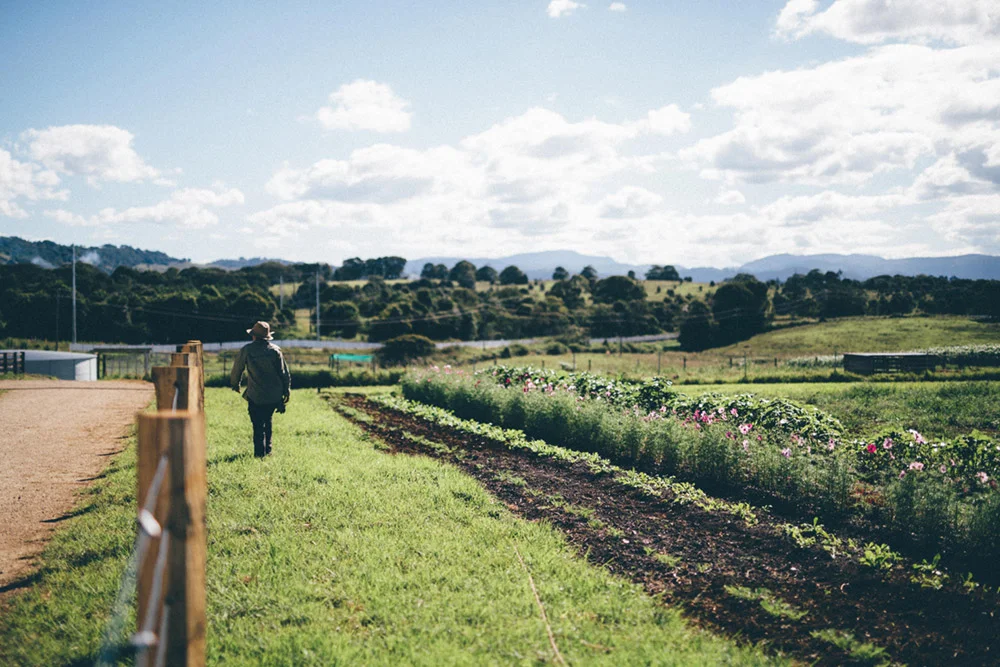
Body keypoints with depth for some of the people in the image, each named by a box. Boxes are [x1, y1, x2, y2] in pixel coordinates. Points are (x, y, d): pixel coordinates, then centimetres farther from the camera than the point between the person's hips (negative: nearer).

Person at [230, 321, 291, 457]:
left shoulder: (246, 350, -6)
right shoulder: (275, 350, -1)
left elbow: (237, 369, 5)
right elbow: (284, 371, 1)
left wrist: (235, 384, 24)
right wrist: (287, 390, 10)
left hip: (256, 396, -3)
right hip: (274, 395, 3)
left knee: (258, 425, 5)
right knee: (267, 421, 20)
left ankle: (260, 452, 2)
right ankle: (267, 449, 23)